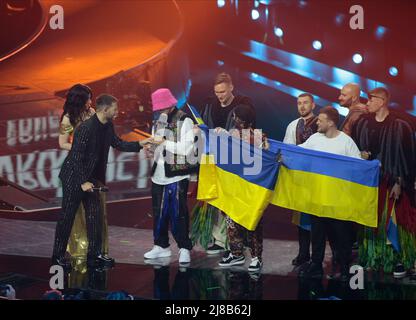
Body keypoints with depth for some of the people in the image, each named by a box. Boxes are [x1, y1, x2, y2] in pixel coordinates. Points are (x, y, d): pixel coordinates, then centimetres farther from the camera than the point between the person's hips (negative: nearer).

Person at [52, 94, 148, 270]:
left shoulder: (107, 127, 1)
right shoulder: (85, 128, -25)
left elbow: (119, 144, 15)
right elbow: (76, 157, -25)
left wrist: (140, 144, 4)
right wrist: (83, 182, -25)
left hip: (91, 178, 8)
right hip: (74, 178, -8)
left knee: (95, 215, 6)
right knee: (67, 217, 1)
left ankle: (94, 254, 13)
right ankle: (58, 256, 11)